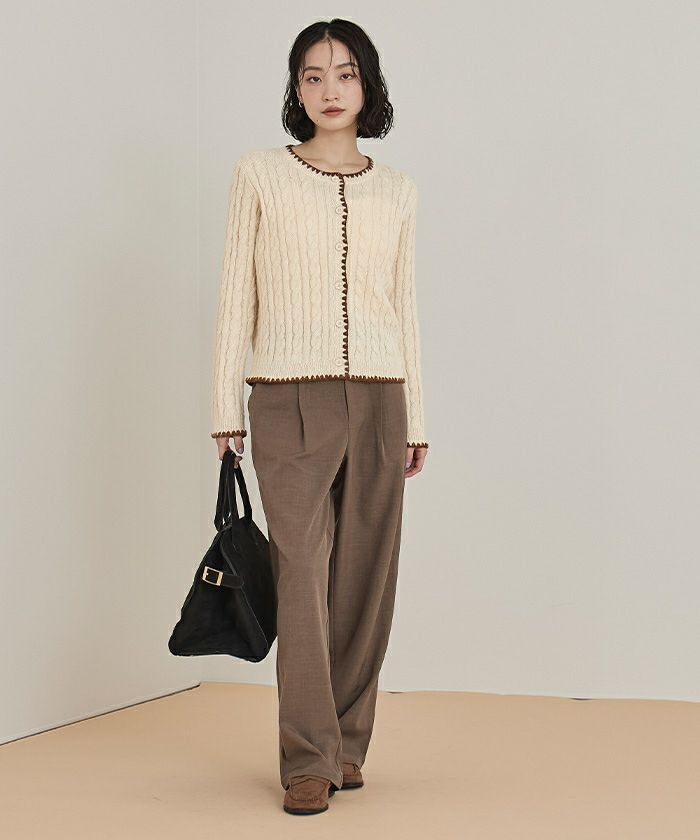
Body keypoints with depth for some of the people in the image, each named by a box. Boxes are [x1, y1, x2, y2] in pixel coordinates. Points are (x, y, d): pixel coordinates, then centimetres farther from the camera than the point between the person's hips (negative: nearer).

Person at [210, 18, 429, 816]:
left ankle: (346, 743, 17)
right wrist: (226, 409, -1)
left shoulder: (397, 191, 11)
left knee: (366, 577, 4)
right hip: (291, 399, -3)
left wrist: (415, 419, 11)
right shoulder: (259, 175, 4)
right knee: (303, 576, -8)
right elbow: (236, 295, 4)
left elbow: (405, 307, 14)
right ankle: (309, 762, -2)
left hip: (377, 401, 3)